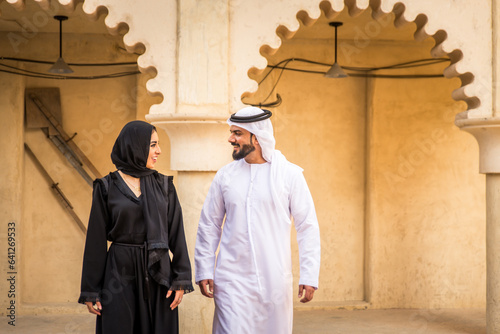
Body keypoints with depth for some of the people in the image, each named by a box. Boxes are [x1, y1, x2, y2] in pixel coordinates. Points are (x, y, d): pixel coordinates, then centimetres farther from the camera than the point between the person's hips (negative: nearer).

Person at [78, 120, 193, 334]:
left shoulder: (164, 185, 6)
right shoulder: (106, 188, 0)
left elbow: (176, 233, 3)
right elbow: (96, 241, 0)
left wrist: (181, 280, -6)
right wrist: (90, 291, -1)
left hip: (157, 275, 2)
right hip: (120, 274, -2)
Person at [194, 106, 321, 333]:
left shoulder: (290, 174, -1)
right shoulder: (225, 175, 5)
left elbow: (308, 227, 0)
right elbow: (209, 225, 11)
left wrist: (309, 276, -6)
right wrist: (204, 271, 4)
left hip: (275, 280, -1)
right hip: (232, 279, 1)